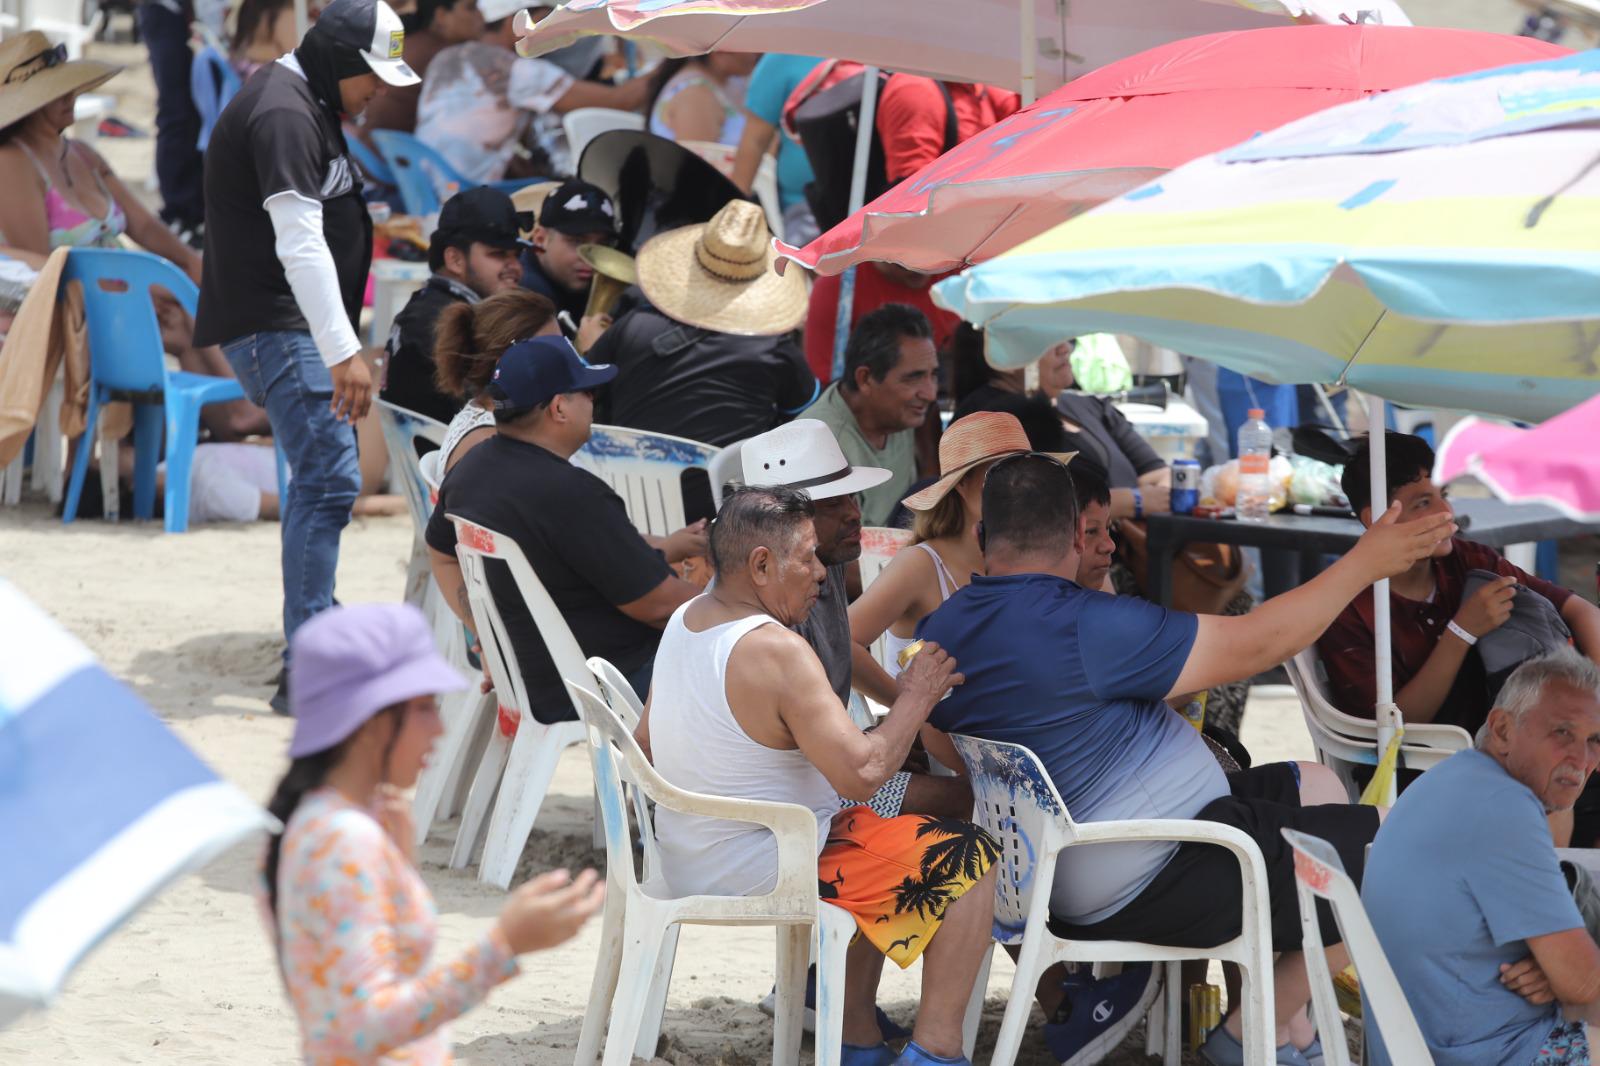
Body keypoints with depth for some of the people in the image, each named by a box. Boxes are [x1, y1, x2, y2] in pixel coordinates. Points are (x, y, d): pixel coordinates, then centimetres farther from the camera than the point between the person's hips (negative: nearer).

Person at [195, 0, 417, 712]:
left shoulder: (306, 105, 16)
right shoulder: (282, 114, -18)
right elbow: (299, 244, -25)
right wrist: (343, 353, -29)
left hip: (292, 327, 11)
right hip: (276, 326, -11)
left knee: (322, 478, 18)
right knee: (330, 479, -16)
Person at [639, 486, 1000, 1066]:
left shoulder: (683, 621, 5)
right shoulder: (777, 651, -24)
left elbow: (647, 744, 16)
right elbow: (862, 772, -28)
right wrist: (914, 698, -13)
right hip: (761, 875, -10)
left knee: (869, 832, 32)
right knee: (968, 856, -4)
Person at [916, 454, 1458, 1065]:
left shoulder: (943, 630, 3)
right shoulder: (1083, 627, -24)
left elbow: (940, 745, 22)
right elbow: (1251, 645, -19)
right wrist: (1364, 563, -10)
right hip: (1151, 886, -10)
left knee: (1316, 786, 25)